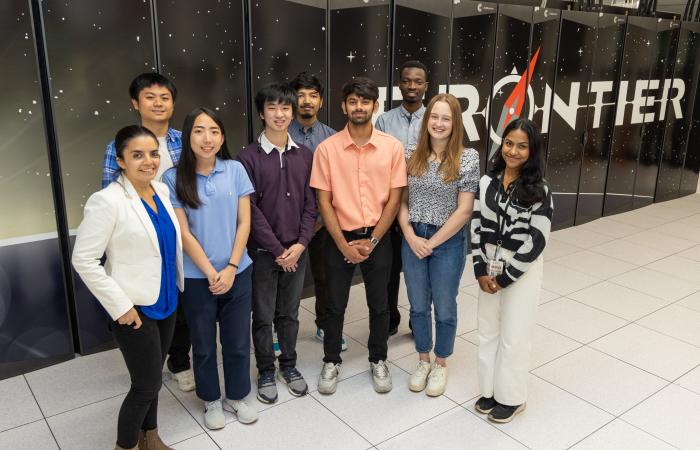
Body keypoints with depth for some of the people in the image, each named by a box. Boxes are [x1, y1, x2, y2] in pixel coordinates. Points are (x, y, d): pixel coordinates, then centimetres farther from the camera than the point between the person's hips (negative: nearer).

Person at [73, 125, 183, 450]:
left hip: (165, 301, 6)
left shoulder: (162, 190, 3)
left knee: (152, 378, 20)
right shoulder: (107, 201, -18)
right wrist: (120, 306, -17)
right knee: (147, 385, 3)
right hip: (135, 309, -6)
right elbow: (83, 260, -16)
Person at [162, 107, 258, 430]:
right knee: (204, 344, 14)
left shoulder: (235, 170, -3)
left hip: (237, 272, 2)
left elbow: (244, 223, -2)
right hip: (196, 276, -1)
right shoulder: (174, 178, -8)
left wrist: (231, 268, -9)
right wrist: (211, 272, -11)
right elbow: (183, 233, -8)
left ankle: (236, 397, 35)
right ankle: (211, 401, 35)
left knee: (238, 340, 13)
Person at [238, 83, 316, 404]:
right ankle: (266, 372, 27)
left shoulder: (305, 156, 3)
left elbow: (310, 204, 3)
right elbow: (250, 208, -12)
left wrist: (300, 244, -8)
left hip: (297, 250, 3)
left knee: (289, 313, 16)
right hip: (263, 251, -3)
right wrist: (277, 249, -13)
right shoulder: (249, 156, -8)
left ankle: (289, 365, 33)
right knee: (263, 316, 10)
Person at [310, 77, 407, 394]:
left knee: (379, 305, 13)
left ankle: (378, 361, 33)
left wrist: (371, 241, -8)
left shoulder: (392, 147, -4)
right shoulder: (327, 148, -7)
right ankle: (331, 362, 30)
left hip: (377, 239, 1)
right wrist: (344, 245, -10)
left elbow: (394, 199, -3)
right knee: (335, 306, 11)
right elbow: (324, 201, -6)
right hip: (340, 239, 0)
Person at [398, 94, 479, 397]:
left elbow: (464, 211, -12)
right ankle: (423, 360, 37)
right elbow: (401, 201, 3)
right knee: (418, 306, 16)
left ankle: (441, 364, 35)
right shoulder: (411, 156, 0)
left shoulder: (467, 158, -10)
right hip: (413, 240, 3)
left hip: (448, 241, -3)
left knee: (444, 308, 13)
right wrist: (411, 237, -10)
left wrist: (432, 242, -12)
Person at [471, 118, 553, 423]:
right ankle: (490, 389, 33)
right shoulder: (487, 182, 0)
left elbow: (537, 240, -14)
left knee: (513, 336, 7)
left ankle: (512, 397, 27)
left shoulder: (539, 190, -12)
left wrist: (506, 277, -14)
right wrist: (481, 270, -6)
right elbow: (476, 226, 1)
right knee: (487, 331, 15)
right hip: (489, 268, 4)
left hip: (522, 272, -4)